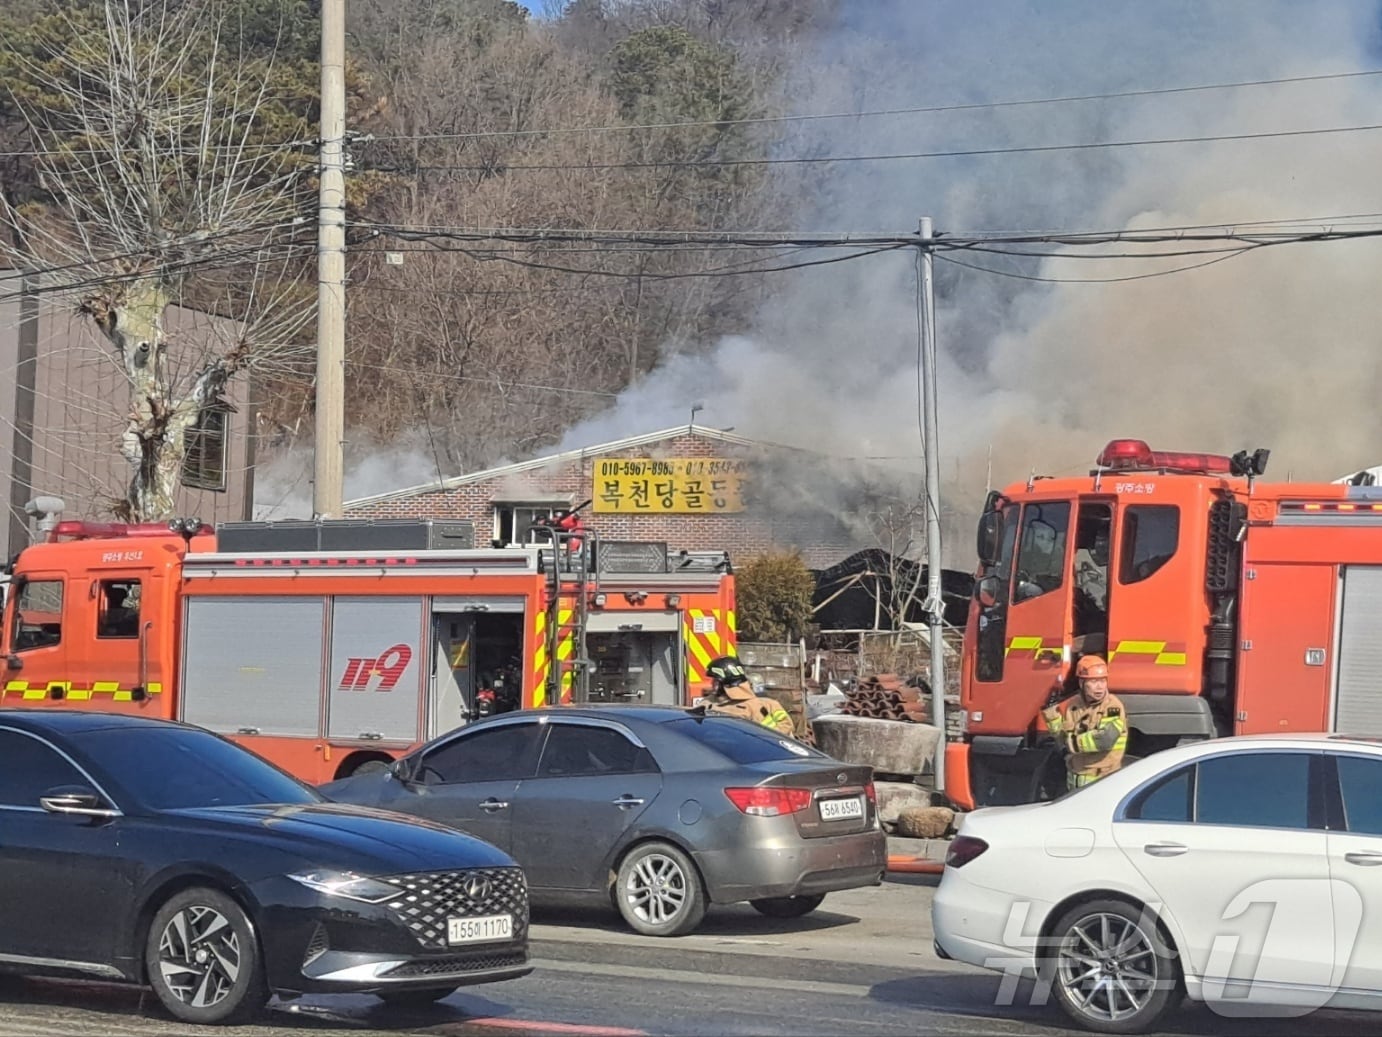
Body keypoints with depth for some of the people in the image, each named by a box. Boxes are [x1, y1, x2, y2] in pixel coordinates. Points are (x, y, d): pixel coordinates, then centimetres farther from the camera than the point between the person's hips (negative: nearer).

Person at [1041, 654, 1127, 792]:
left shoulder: (1113, 707, -16)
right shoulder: (1072, 705, 4)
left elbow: (1105, 739, -29)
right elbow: (1062, 737, 11)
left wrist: (1073, 742, -17)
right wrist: (1050, 710, -1)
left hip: (1103, 782, -7)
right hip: (1075, 780, 7)